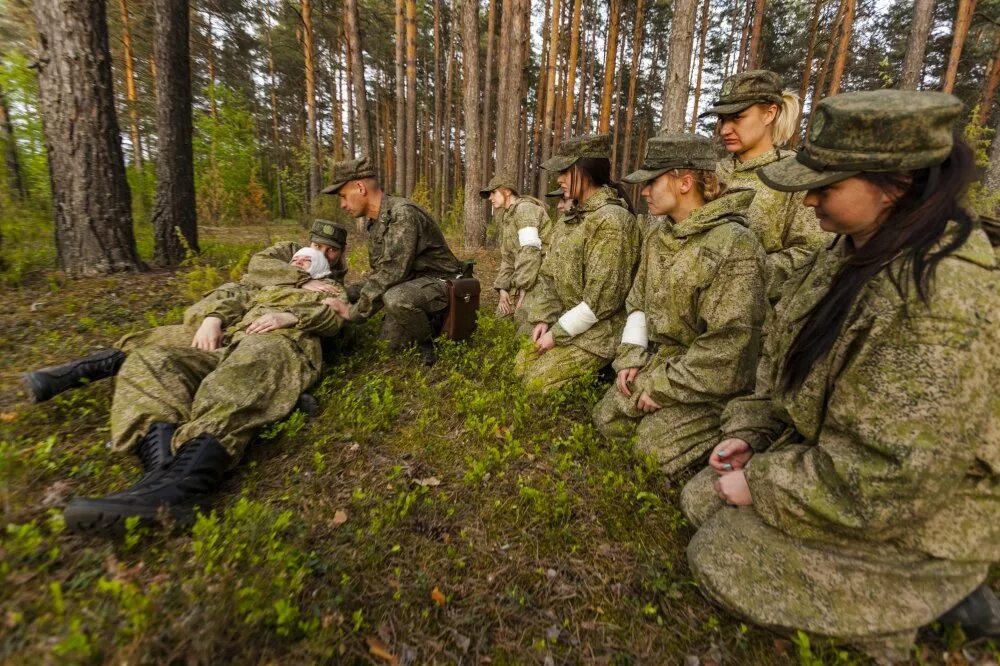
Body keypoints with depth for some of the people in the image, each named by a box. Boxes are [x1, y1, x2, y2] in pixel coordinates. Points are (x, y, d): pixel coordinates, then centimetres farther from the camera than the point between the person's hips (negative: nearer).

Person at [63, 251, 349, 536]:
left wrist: (290, 317, -7)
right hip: (231, 344, 6)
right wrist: (214, 318, 5)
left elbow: (334, 319, 9)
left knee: (245, 368, -40)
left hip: (284, 344, -5)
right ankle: (164, 466, -46)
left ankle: (175, 488, -62)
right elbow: (236, 304, 27)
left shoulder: (327, 291, 30)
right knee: (148, 360, -20)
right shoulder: (267, 288, 43)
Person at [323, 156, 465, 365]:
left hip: (440, 282, -9)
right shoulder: (372, 221, 7)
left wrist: (354, 312, -22)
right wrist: (352, 298, -2)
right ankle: (426, 317, 13)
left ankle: (427, 340, -8)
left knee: (395, 298, -36)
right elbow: (380, 271, 13)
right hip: (411, 282, 9)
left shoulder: (402, 213, -23)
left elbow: (392, 272, -29)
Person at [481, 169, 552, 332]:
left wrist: (524, 288, -22)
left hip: (538, 280, -9)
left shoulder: (525, 208, -11)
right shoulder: (505, 216, 19)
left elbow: (530, 250, -22)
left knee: (526, 329, -11)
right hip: (519, 282, 9)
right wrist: (502, 288, 6)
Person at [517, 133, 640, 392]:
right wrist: (543, 319, -2)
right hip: (564, 323, 9)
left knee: (539, 382, -9)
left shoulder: (611, 220, -20)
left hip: (597, 332, -9)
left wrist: (558, 332, -17)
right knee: (521, 366, 9)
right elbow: (549, 274, 10)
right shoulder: (570, 216, 8)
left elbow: (602, 298, -23)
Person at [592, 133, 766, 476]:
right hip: (657, 362, 8)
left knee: (653, 449, -13)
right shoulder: (657, 235, 4)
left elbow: (726, 344, -24)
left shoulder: (734, 245, -22)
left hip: (709, 381, -7)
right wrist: (631, 358, -1)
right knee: (607, 420, 5)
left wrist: (664, 389, -19)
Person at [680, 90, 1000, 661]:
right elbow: (785, 358, 6)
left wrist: (762, 484, -21)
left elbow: (896, 479, -31)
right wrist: (750, 433, -3)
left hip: (904, 519, -8)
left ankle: (921, 598, 8)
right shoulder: (856, 251, -3)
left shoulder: (945, 302, -32)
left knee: (716, 556, -4)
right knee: (701, 499, 10)